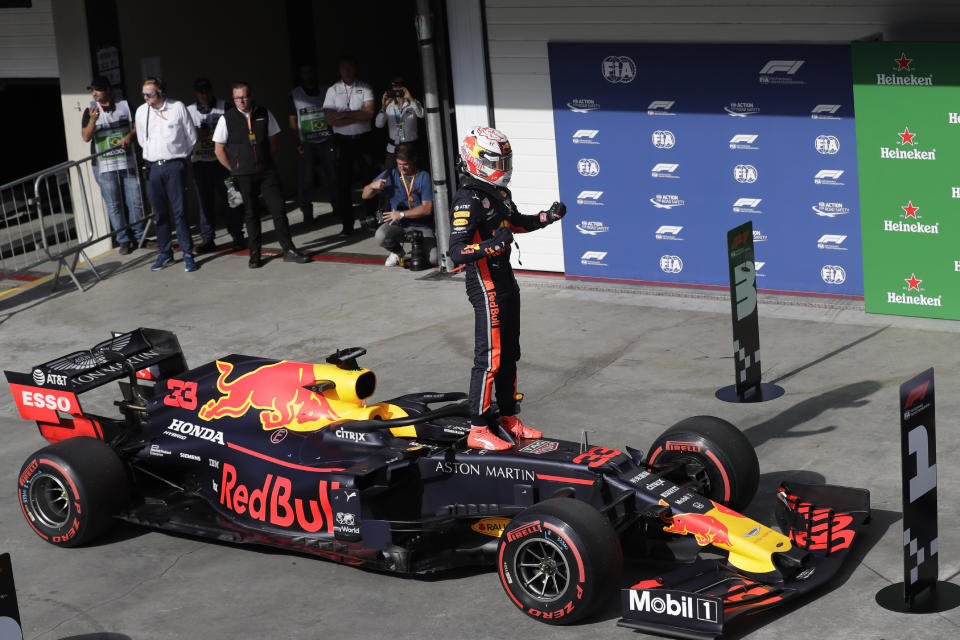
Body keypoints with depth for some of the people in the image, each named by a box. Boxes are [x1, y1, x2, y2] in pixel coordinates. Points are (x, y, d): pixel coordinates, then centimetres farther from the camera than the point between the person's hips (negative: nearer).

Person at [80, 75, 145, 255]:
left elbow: (137, 126, 9)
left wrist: (129, 135, -12)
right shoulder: (90, 111, 4)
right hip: (105, 167, -1)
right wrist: (92, 121, -23)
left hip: (128, 163, 1)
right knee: (114, 205, 0)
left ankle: (139, 236, 16)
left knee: (135, 201, 3)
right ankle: (123, 240, 6)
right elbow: (86, 137, -5)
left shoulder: (124, 105, 7)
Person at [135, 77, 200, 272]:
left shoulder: (177, 107, -2)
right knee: (160, 213, 7)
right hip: (152, 167, 3)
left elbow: (191, 136, 7)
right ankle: (165, 254, 16)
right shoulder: (141, 111, 7)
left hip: (174, 166, -3)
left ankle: (188, 254, -2)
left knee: (179, 211, -7)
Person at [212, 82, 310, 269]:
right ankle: (254, 255, 13)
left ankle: (289, 250, 3)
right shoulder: (227, 119, -3)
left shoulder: (264, 114, 3)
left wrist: (266, 162, 11)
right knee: (251, 214, 4)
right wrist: (234, 170, 2)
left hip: (266, 171, 2)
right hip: (243, 176, -2)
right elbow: (219, 150, 2)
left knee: (278, 209, -3)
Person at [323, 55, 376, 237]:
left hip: (364, 140, 0)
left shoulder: (365, 88, 4)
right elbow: (330, 120, -5)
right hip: (343, 141, 0)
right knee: (343, 182, -2)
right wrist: (357, 117, -10)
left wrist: (344, 114, -11)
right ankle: (347, 224, 1)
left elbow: (369, 113, -10)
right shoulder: (332, 91, 5)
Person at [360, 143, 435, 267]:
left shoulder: (424, 177, -4)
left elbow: (427, 208, -10)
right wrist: (372, 186, -16)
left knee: (434, 259, -26)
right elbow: (365, 196, 7)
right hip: (398, 225, 2)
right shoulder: (390, 175, 4)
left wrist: (402, 214, -17)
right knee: (381, 235, -33)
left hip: (422, 228, -2)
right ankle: (397, 252, 5)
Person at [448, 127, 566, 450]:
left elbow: (517, 223, 30)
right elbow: (457, 251, -26)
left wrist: (548, 216, 14)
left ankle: (509, 417, 29)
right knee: (490, 358, -8)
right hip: (486, 286, -10)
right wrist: (491, 245, -39)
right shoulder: (469, 200, -19)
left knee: (509, 355, 17)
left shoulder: (499, 193, 10)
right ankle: (478, 430, -3)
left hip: (506, 281, 10)